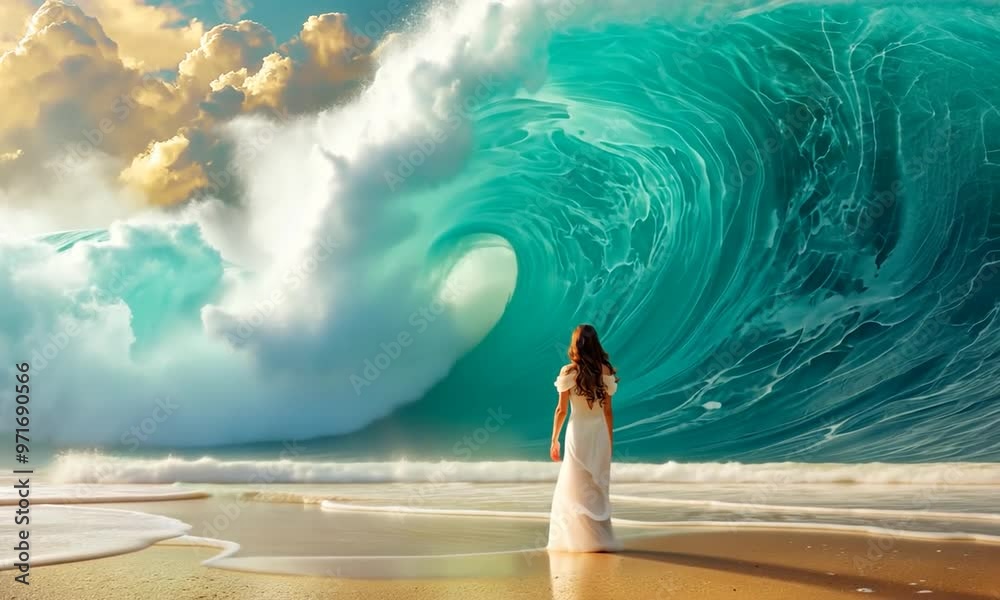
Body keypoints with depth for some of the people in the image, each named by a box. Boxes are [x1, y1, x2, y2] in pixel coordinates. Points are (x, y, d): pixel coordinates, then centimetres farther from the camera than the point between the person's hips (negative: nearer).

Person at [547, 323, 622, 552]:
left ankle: (588, 540, 4)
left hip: (579, 432, -4)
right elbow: (608, 410, 4)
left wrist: (554, 439, 2)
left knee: (576, 489, 6)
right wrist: (609, 442, 12)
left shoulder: (569, 372, -8)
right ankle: (601, 538, 15)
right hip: (600, 433, 4)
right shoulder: (606, 371, 1)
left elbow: (561, 409, -7)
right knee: (597, 488, 13)